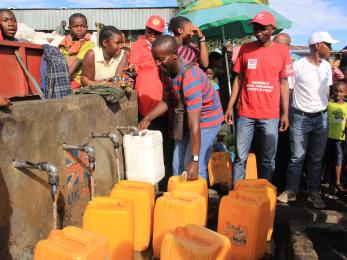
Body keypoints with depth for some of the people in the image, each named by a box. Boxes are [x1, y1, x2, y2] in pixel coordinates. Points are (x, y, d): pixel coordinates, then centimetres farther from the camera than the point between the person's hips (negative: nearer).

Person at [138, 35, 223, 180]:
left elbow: (195, 124, -35)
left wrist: (194, 160, -35)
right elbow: (167, 101, 5)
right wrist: (147, 118, -8)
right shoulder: (167, 71, -10)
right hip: (186, 119, 8)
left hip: (206, 120, -8)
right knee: (177, 167, 11)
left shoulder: (190, 78, -34)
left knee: (194, 171, -10)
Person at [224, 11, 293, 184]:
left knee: (268, 160, 8)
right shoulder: (245, 49, 5)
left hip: (271, 115, 0)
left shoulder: (282, 52, 3)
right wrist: (230, 106, 1)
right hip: (245, 113, 0)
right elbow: (238, 78, 8)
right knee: (240, 158, 5)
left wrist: (285, 113, 2)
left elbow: (283, 83, 6)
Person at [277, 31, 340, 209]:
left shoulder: (327, 66, 8)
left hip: (321, 118, 5)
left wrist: (324, 109, 12)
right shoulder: (298, 66, -10)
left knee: (317, 158, 10)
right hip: (300, 118, -5)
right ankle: (291, 191, 16)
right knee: (297, 157, 2)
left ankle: (314, 193, 21)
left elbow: (327, 90, 17)